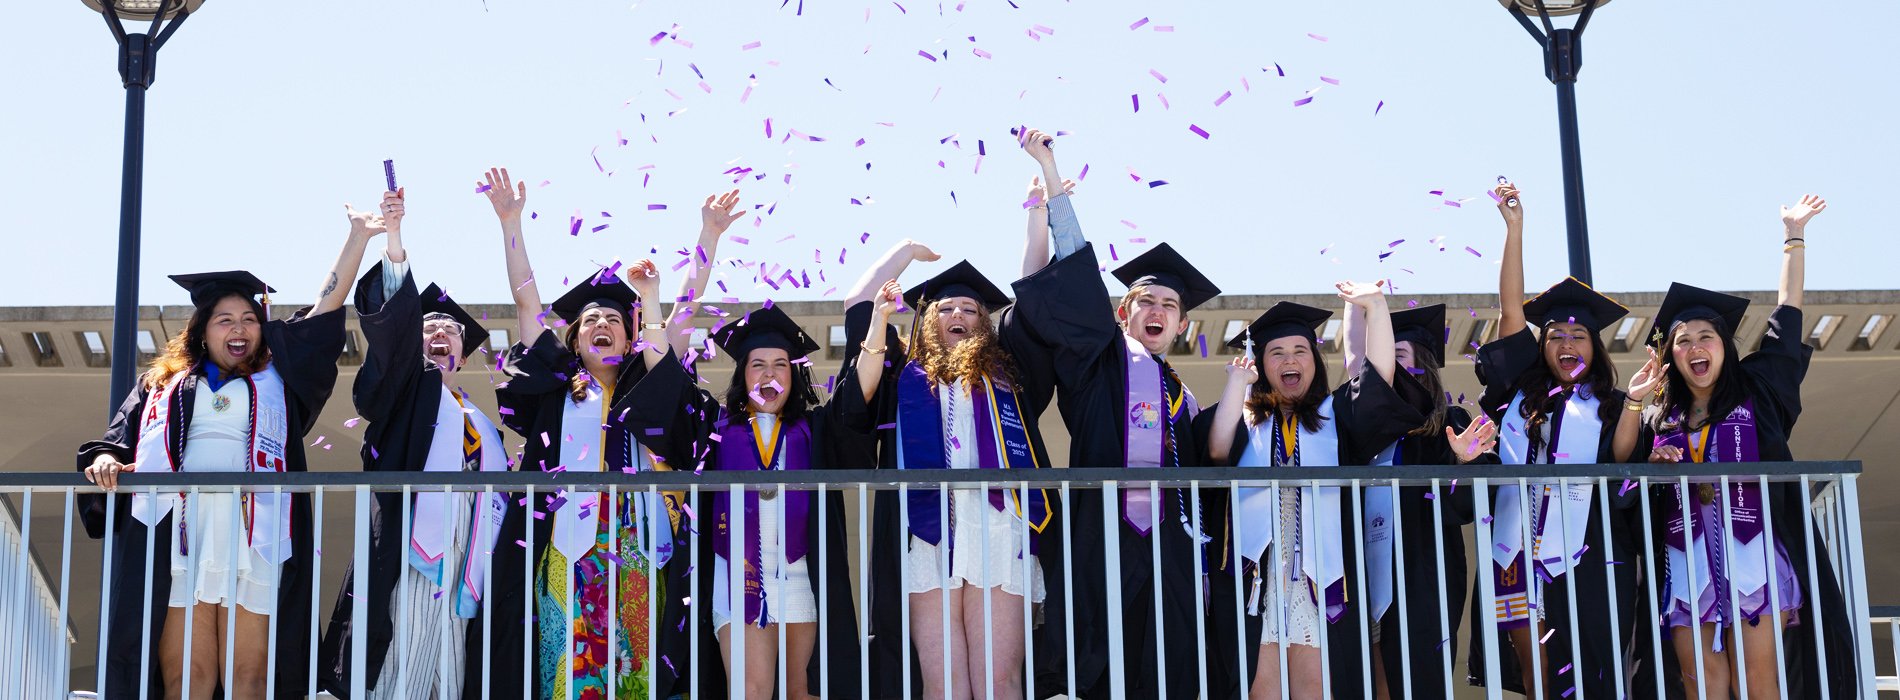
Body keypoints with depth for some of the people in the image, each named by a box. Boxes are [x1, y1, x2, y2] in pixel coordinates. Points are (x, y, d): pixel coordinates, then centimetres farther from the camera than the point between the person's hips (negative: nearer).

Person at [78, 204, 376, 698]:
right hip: (175, 536, 0)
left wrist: (359, 236, 14)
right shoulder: (161, 386, 24)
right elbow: (117, 443, 18)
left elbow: (325, 308, 18)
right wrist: (105, 461, -6)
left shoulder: (276, 381, 22)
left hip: (253, 535, 0)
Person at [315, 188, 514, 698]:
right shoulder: (407, 390, 15)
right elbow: (393, 321, -1)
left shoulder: (481, 425, 28)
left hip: (459, 569, 5)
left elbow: (498, 501, 23)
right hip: (410, 543, -5)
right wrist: (393, 234, -13)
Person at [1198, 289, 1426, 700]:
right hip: (1257, 572, 0)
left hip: (1322, 574, 0)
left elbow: (1380, 378, 0)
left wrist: (1376, 307, -6)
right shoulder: (1247, 419, 15)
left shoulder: (1336, 415, 17)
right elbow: (1217, 450, -6)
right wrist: (1238, 381, -3)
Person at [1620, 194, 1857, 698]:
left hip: (1752, 556, -2)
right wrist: (1652, 464, -3)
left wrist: (1793, 234, 12)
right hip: (1686, 562, 2)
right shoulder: (1656, 416, 16)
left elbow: (1786, 317, 11)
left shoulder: (1756, 390, 12)